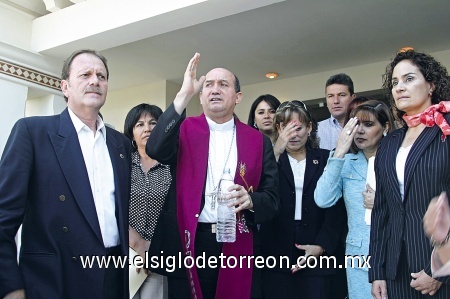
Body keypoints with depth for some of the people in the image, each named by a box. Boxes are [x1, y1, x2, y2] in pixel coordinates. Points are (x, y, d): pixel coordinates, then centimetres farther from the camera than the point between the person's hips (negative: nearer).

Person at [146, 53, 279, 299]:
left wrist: (250, 200, -18)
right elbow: (155, 150, -18)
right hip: (187, 243, -1)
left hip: (235, 246, 1)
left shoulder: (258, 140, 5)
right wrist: (184, 95, -22)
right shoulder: (185, 129, 3)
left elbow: (272, 198, 5)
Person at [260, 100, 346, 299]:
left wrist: (321, 246, -7)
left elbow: (336, 208, 2)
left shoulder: (325, 158, 5)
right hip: (276, 255, 0)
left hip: (317, 254, 1)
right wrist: (277, 151, -21)